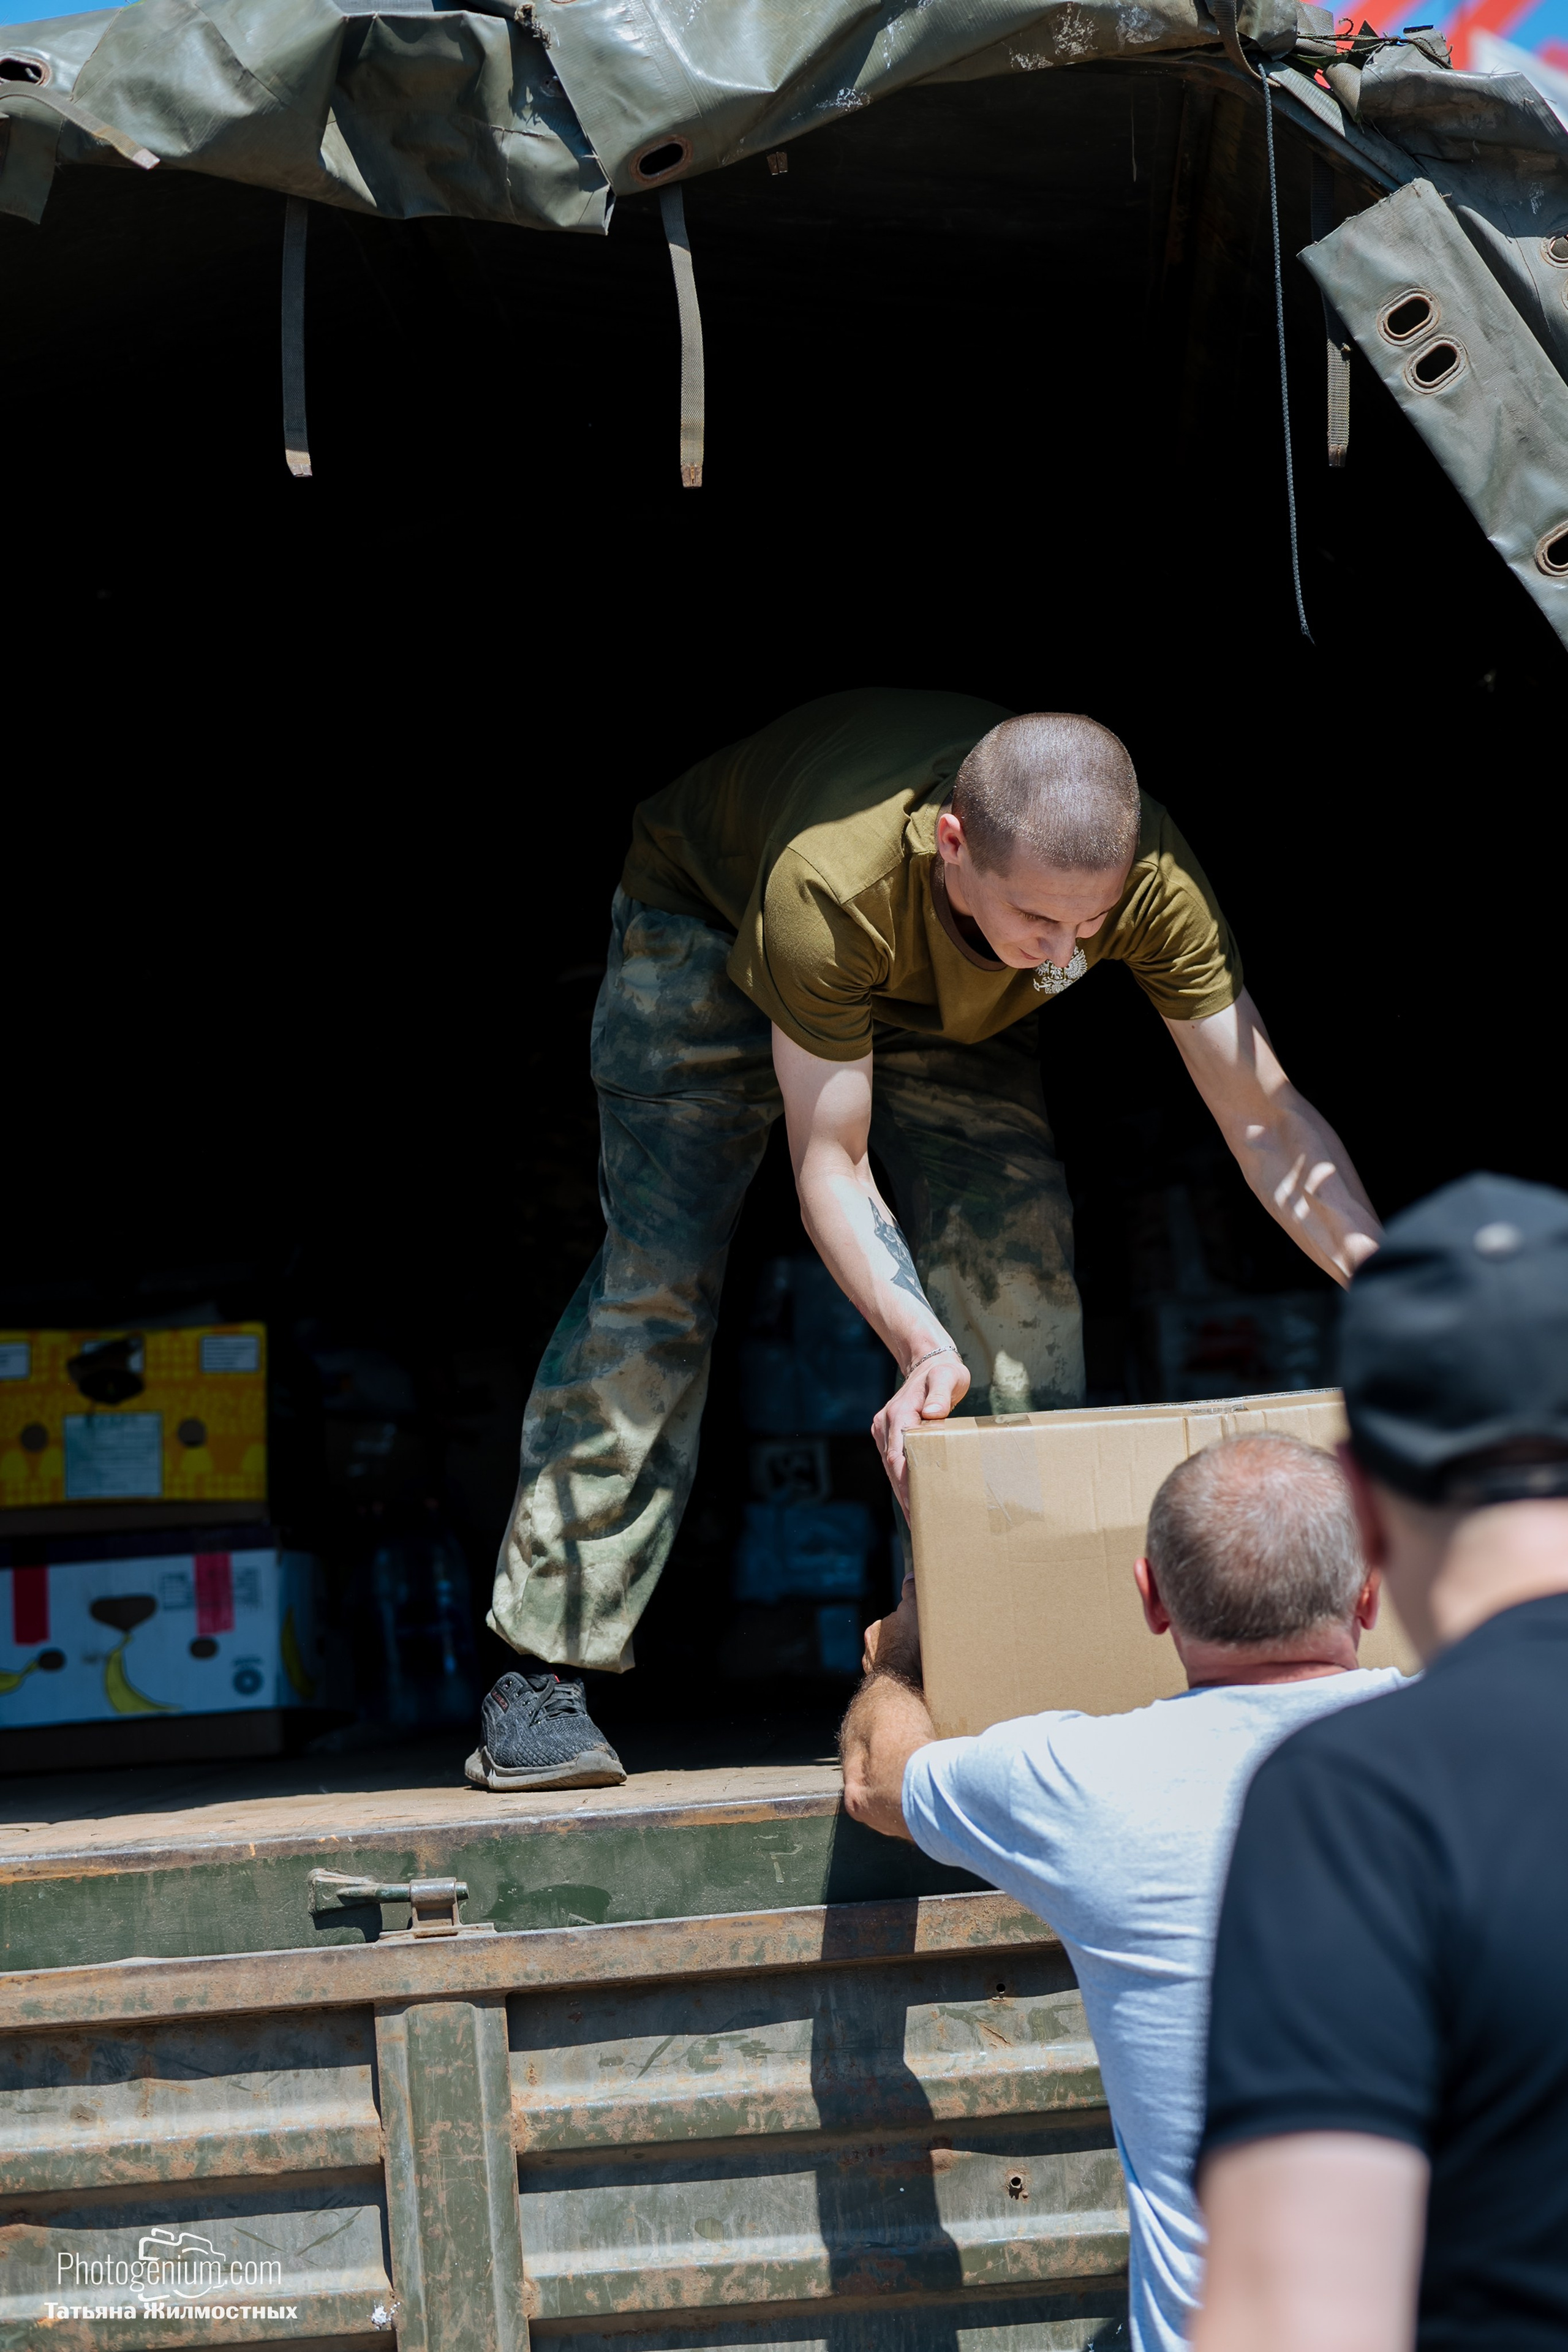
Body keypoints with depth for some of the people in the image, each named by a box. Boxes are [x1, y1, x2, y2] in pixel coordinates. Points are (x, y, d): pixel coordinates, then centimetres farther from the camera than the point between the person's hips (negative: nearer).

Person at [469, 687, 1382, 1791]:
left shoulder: (1154, 880, -36)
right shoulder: (831, 883, -46)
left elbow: (1267, 1117, -30)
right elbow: (830, 1161, -36)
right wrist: (918, 1343, -50)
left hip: (941, 995, 4)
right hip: (711, 923, -3)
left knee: (1022, 1266, -14)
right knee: (656, 1276, -14)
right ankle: (540, 1680, -11)